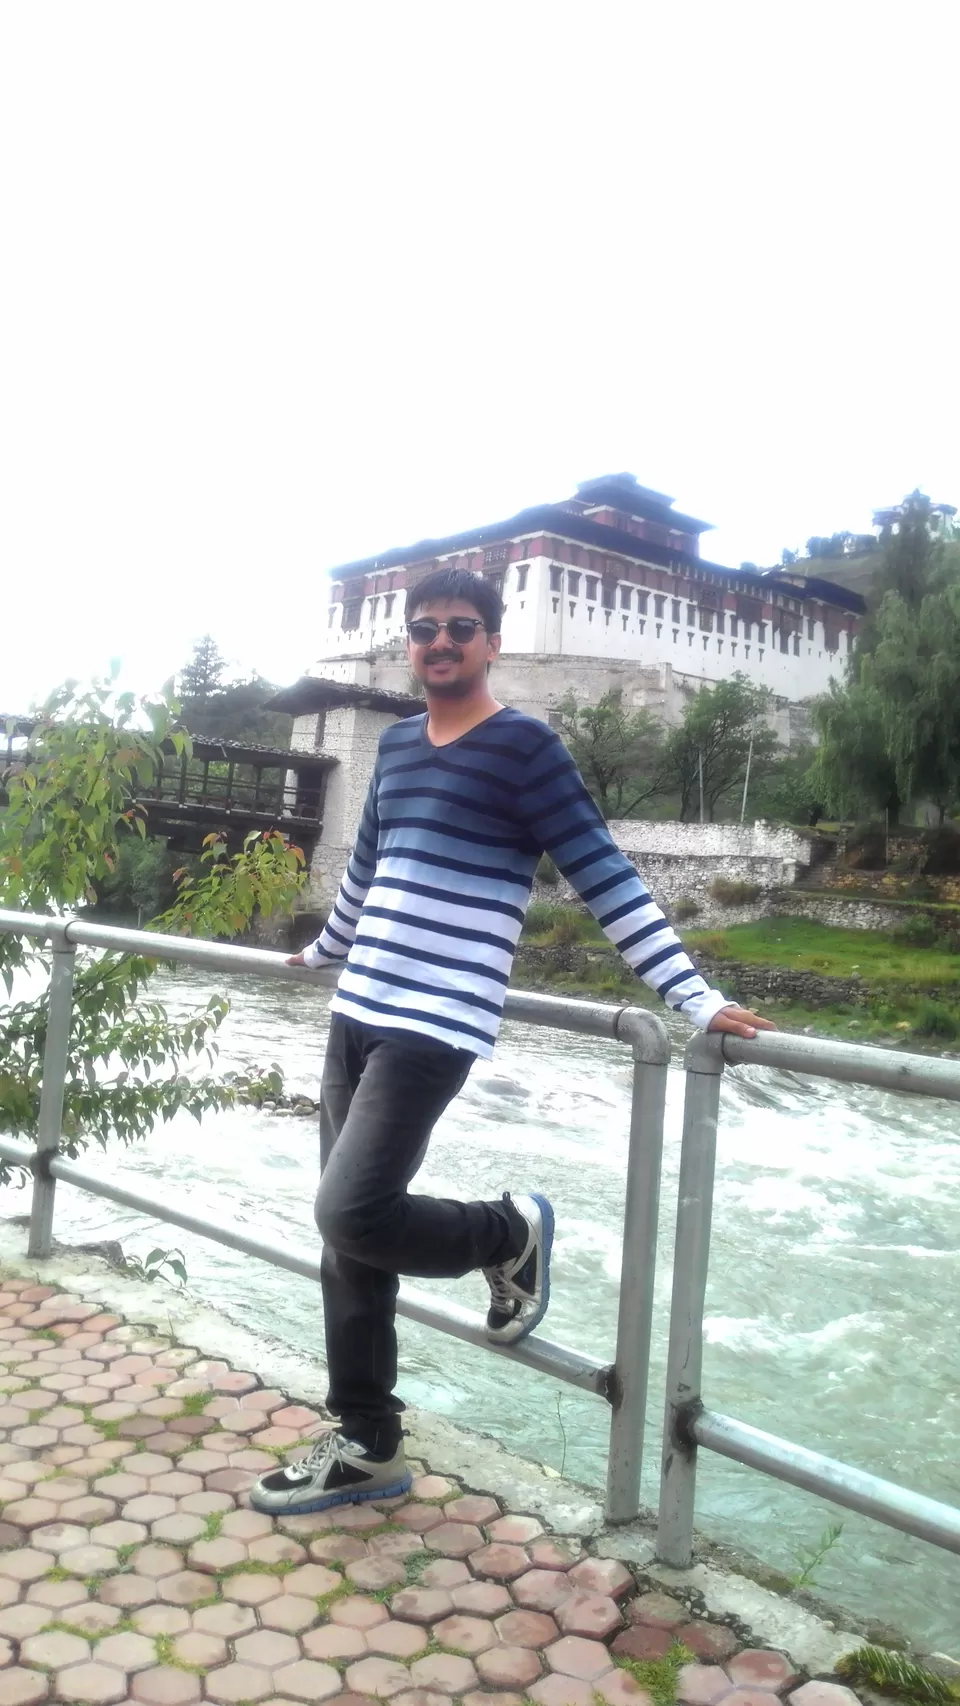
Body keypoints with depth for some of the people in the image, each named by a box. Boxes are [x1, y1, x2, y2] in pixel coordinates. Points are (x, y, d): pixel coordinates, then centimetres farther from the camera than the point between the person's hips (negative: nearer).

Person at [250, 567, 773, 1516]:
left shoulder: (524, 748, -7)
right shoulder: (396, 745, 14)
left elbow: (606, 879, -11)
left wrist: (694, 999, -16)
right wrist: (323, 950, 42)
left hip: (435, 1029, -7)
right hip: (355, 1016, 7)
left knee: (353, 1216, -17)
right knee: (345, 1240, 9)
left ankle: (508, 1235, 11)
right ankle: (366, 1446, 23)